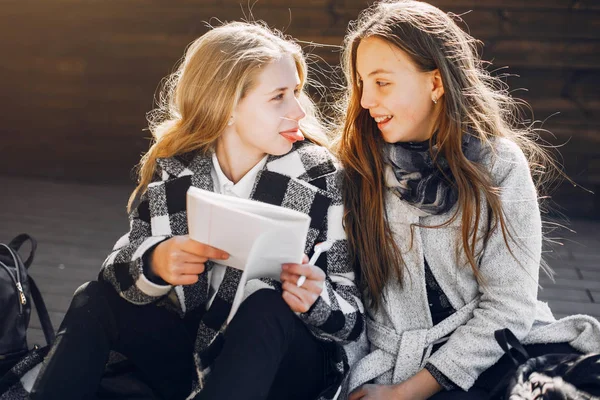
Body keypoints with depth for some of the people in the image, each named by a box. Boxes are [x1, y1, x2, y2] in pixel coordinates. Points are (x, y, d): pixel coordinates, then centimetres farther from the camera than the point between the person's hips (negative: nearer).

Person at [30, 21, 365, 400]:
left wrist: (316, 302, -34)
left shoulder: (321, 178, -13)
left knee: (268, 306, -32)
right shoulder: (172, 170, -6)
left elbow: (352, 316, -10)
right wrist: (154, 264, -32)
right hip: (189, 349, 3)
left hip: (286, 365, -2)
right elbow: (121, 268, -9)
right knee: (95, 300, -14)